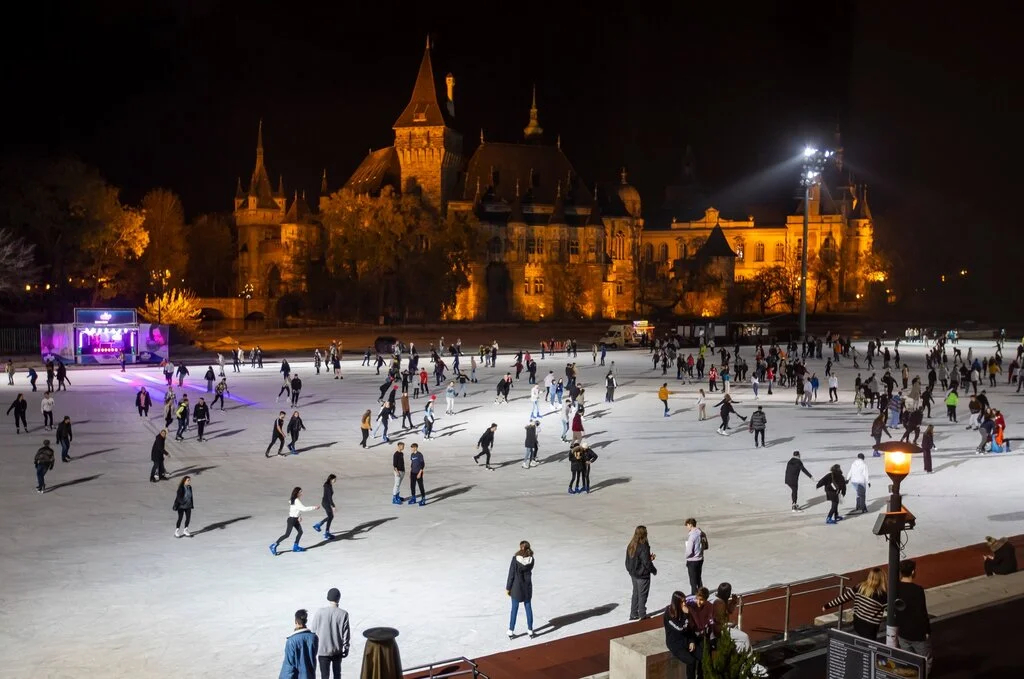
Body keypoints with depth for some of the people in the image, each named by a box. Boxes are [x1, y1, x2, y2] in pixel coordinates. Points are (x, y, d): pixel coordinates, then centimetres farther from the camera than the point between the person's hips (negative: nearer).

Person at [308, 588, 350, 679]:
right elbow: (346, 633, -6)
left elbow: (312, 630, -4)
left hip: (323, 650, -1)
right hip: (338, 650, 1)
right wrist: (345, 649, 7)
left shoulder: (319, 612, -11)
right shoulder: (343, 614, -11)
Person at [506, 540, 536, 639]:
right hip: (527, 586, 2)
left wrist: (507, 588, -4)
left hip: (516, 587, -2)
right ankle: (530, 631, 21)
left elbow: (511, 574, -13)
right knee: (528, 608, 14)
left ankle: (511, 632, 16)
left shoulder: (515, 558, -17)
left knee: (514, 609, 9)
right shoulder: (531, 559, -9)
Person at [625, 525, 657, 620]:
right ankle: (642, 615, 19)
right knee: (642, 595, 8)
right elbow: (646, 563, -22)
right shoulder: (644, 547, -23)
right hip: (643, 575, -7)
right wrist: (654, 570, -3)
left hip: (633, 574, 7)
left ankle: (633, 614, 27)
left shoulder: (630, 546, 0)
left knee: (635, 594, 19)